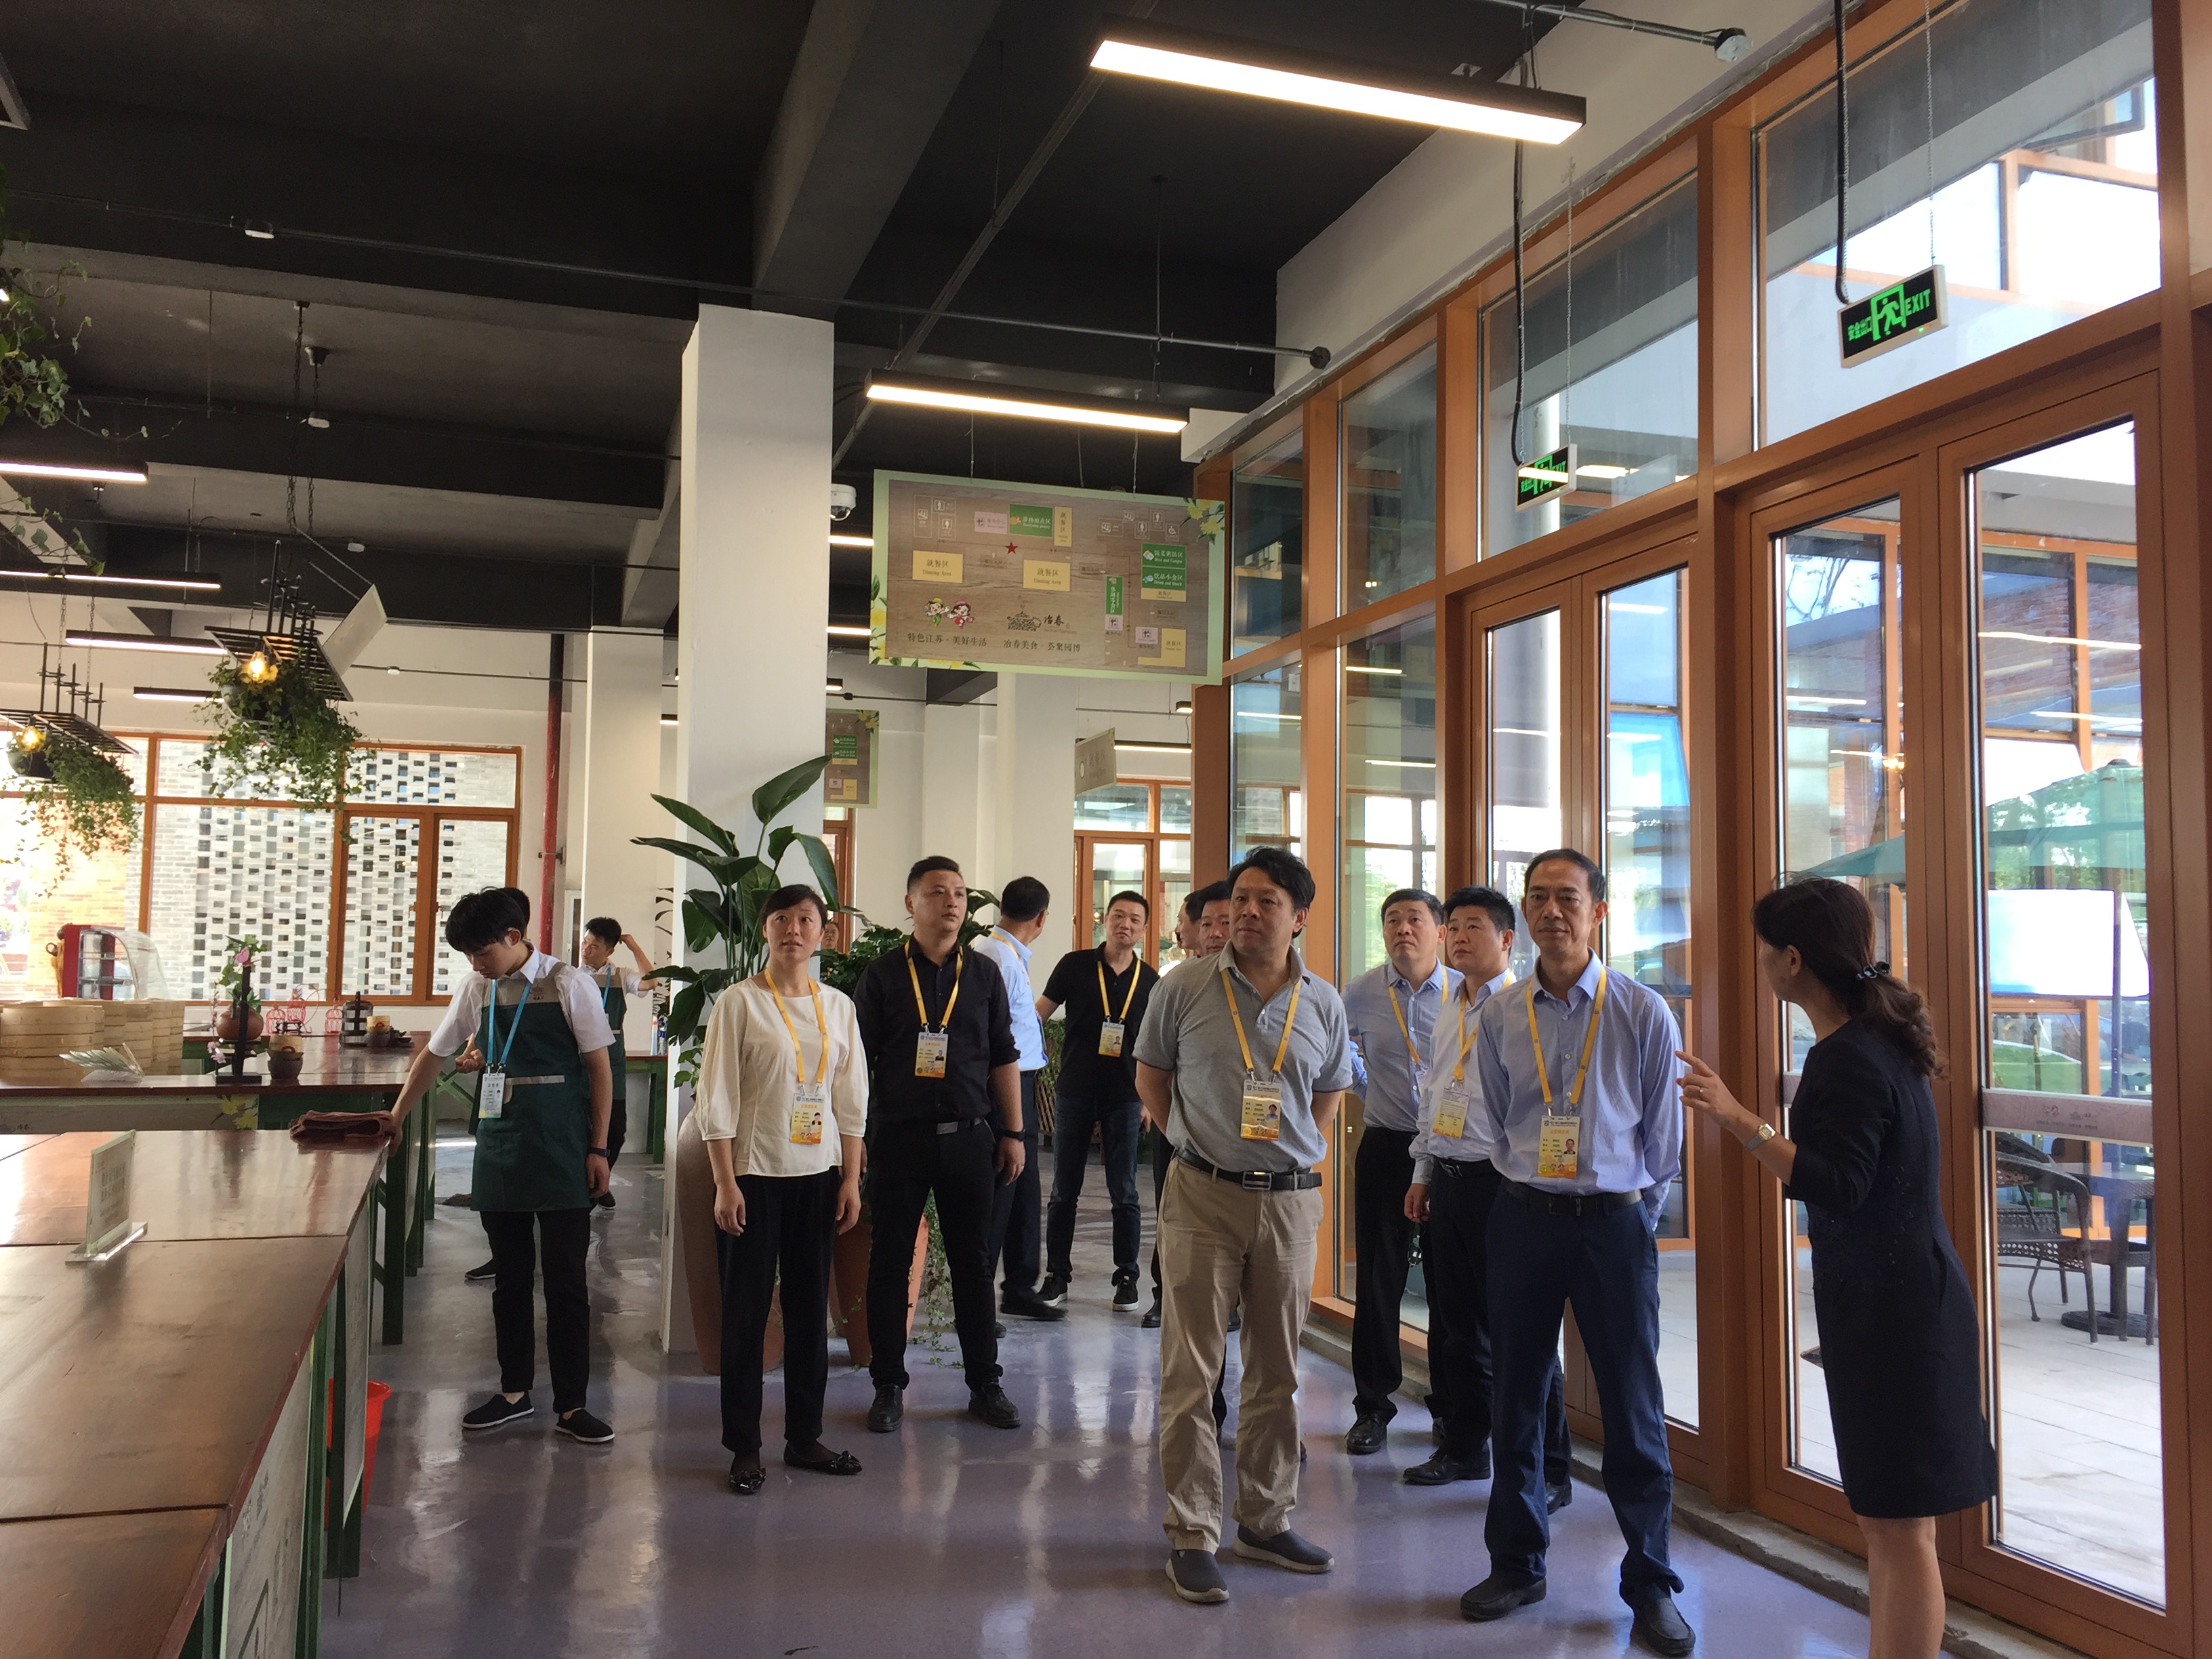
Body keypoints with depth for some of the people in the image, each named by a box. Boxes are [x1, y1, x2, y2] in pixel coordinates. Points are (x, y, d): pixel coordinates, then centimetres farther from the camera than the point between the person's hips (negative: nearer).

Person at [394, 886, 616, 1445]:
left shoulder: (568, 984, -8)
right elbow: (435, 1055, 18)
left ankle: (570, 1405, 10)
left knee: (565, 1281, 1)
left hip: (561, 1157, -4)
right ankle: (514, 1392, 26)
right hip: (499, 1156, 4)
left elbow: (599, 1067, -6)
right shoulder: (476, 990, 5)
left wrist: (598, 1149, -9)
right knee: (509, 1277, 13)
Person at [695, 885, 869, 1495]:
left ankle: (804, 1436, 21)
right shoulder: (739, 1003, -5)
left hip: (818, 1175, 4)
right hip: (754, 1174, -4)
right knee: (746, 1310, 2)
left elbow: (851, 1100, 10)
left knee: (811, 1306, 9)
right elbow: (717, 1099, -6)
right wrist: (725, 1184, -11)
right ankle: (744, 1448, 13)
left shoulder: (837, 1007, 7)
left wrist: (851, 1180, 6)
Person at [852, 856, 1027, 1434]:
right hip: (899, 1137, -1)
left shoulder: (984, 973, 7)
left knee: (973, 1264, 8)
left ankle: (985, 1385, 19)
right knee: (890, 1264, 6)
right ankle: (889, 1386, 19)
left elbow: (1004, 1059, 10)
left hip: (969, 1137, 2)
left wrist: (1013, 1132, 6)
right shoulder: (883, 974, 1)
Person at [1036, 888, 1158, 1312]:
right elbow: (1038, 1014, 5)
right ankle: (1057, 1274, 17)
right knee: (1064, 1191, 7)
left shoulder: (1151, 982, 4)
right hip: (1073, 1093, 0)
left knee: (1124, 1194, 4)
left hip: (1123, 1098, 1)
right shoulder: (1075, 966, -1)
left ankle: (1127, 1278, 14)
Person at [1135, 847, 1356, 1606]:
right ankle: (1192, 1535, 10)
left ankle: (1266, 1522, 27)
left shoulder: (1322, 1004, 3)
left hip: (1291, 1200, 3)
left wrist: (1301, 1153, 8)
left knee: (1277, 1372, 12)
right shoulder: (1184, 988, -4)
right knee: (1190, 1370, 0)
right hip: (1203, 1199, -3)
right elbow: (1150, 1077, 8)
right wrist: (1197, 1144, 5)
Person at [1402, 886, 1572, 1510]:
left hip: (1501, 1183, -8)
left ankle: (1549, 1471, 9)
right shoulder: (1449, 1013, 16)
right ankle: (1463, 1448, 30)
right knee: (1454, 1324, 15)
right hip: (1447, 1182, 8)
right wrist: (1424, 1174, 20)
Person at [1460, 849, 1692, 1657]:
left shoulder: (1644, 1013, -4)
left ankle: (1649, 1583, 18)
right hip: (1524, 1218, 3)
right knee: (1516, 1399, 11)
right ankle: (1516, 1562, 26)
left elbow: (1662, 1137, 4)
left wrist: (1628, 1210, 6)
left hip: (1616, 1221, -2)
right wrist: (1533, 1187, 10)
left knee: (1633, 1407, 3)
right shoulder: (1498, 1017, 2)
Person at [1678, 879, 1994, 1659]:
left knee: (1898, 1525, -2)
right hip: (1902, 1298, 10)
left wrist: (1739, 1121, -33)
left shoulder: (1845, 1060, -20)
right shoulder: (1882, 1040, 11)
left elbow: (1837, 1185, -27)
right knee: (1884, 1519, 18)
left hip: (1889, 1309, -10)